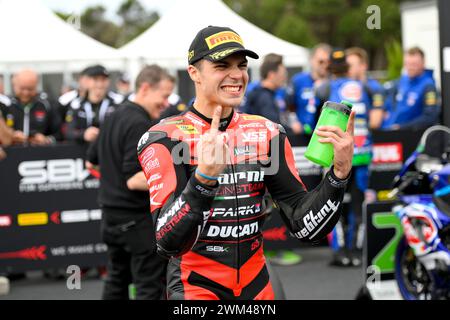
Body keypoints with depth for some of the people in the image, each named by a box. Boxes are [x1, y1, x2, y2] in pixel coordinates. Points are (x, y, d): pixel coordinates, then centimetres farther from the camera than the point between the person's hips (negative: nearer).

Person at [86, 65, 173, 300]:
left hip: (111, 211, 10)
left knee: (117, 281, 16)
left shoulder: (113, 117, 11)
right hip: (137, 218, -10)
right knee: (150, 287, -6)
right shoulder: (140, 125, -18)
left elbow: (91, 162, 21)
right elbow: (134, 180, -24)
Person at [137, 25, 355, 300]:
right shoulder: (165, 139, -11)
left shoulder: (268, 134, 2)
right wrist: (204, 178, -37)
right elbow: (169, 243, -22)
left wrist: (340, 171, -15)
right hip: (194, 287, -4)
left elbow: (307, 226, -1)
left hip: (256, 286, 4)